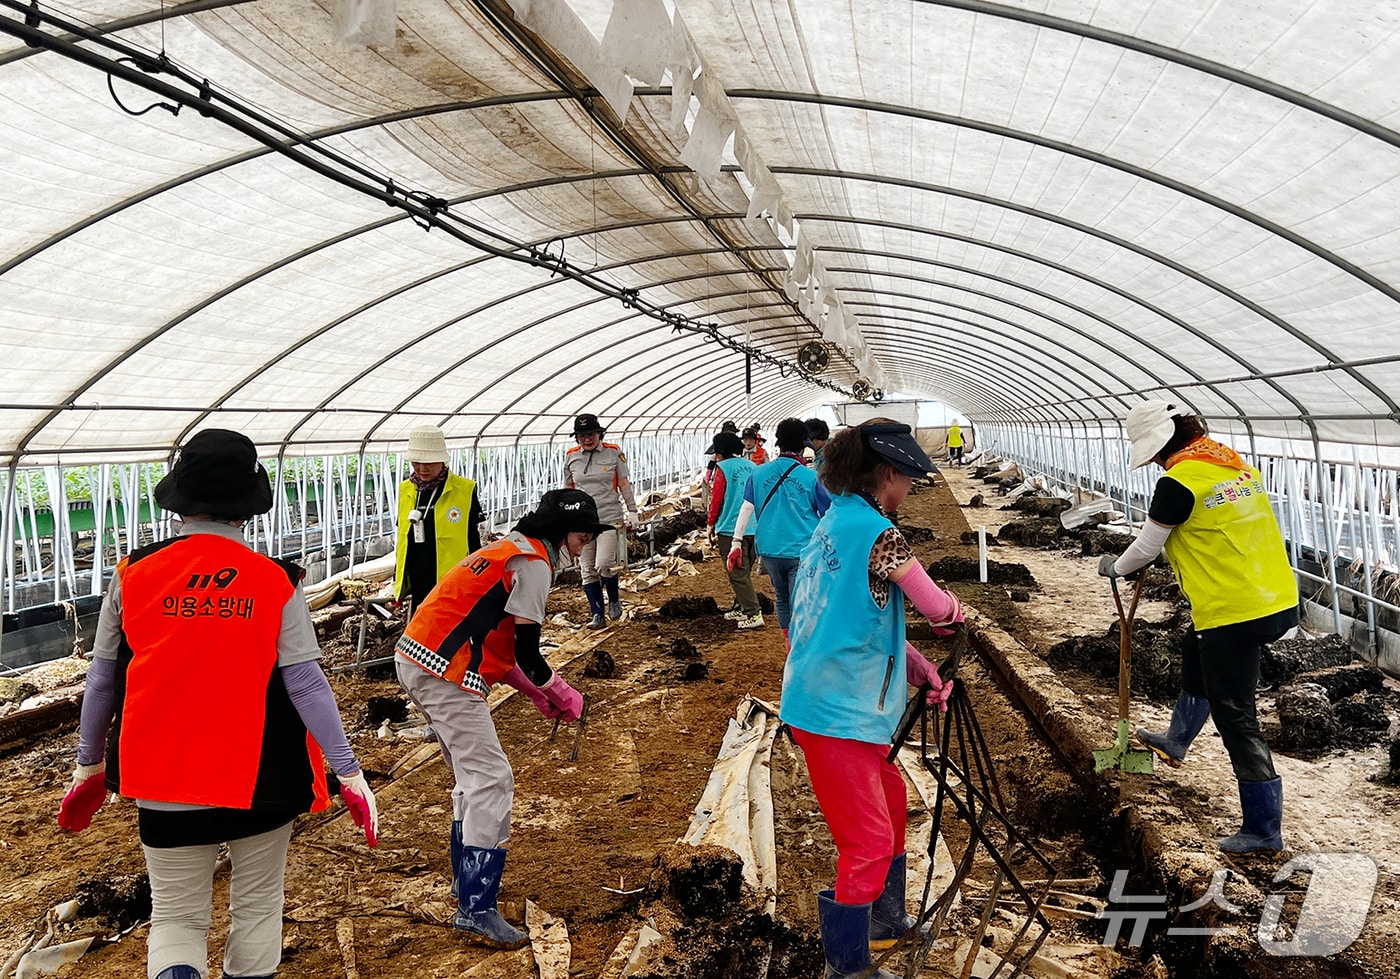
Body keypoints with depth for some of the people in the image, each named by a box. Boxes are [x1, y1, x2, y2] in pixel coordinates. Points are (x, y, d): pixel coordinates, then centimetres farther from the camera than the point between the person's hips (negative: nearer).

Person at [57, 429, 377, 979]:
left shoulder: (133, 575, -6)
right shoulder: (276, 582, -10)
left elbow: (102, 680, 2)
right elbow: (305, 684, -12)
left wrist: (90, 764, 16)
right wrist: (348, 771, -5)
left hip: (164, 781, 1)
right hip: (260, 776, -1)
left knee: (176, 915, 13)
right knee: (257, 907, 19)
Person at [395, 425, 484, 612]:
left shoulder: (464, 490, -6)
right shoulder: (406, 490, 9)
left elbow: (474, 541, -2)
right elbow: (402, 538, 17)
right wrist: (398, 581, 17)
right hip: (419, 587, 5)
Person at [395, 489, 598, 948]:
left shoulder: (508, 550, 20)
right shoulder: (533, 562, -10)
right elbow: (526, 653, -12)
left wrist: (536, 693, 17)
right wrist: (562, 693, 5)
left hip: (414, 660, 10)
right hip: (445, 673, -10)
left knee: (473, 776, 21)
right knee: (491, 780, -8)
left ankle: (467, 879, 33)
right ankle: (476, 910, -7)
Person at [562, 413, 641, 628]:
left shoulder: (614, 453, -1)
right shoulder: (571, 457, 6)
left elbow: (624, 484, 5)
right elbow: (568, 490, 15)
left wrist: (632, 510, 2)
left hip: (610, 518, -3)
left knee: (604, 565, -14)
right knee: (587, 570, 4)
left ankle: (614, 599, 15)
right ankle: (597, 616, 13)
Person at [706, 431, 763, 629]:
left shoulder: (723, 468, -9)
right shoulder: (752, 466, 9)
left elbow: (716, 499, -8)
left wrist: (710, 526, 3)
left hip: (731, 529, -7)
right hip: (754, 528, 7)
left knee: (738, 574, -3)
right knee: (744, 572, 19)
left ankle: (754, 614, -8)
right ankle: (740, 608, 28)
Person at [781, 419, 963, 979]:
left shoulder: (834, 521, 10)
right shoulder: (876, 531, -19)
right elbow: (936, 608, -13)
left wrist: (922, 670, 6)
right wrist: (955, 611, 10)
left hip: (823, 698, 10)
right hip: (837, 712, -10)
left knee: (890, 801, 25)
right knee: (869, 839, 0)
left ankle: (883, 920, 41)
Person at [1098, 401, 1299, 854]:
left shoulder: (1178, 482, -16)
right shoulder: (1239, 465, 10)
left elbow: (1146, 548, -6)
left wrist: (1115, 567, 15)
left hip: (1234, 614, -10)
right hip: (1278, 601, 10)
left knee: (1234, 717, 2)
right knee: (1197, 661, 32)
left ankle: (1264, 828, 11)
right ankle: (1176, 742, 54)